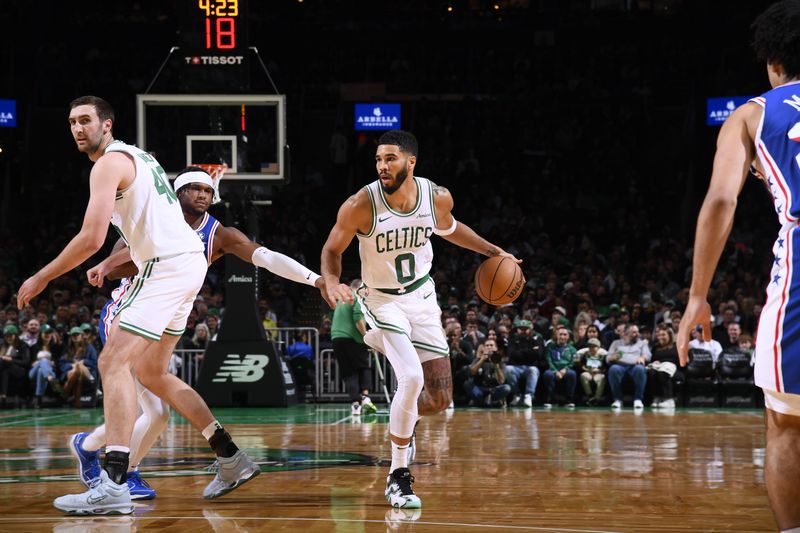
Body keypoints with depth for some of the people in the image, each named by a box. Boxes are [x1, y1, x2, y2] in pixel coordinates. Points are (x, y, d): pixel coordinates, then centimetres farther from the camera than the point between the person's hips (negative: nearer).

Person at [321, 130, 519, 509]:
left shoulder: (437, 197, -12)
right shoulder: (361, 205, -22)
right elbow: (333, 250, -9)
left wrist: (493, 251, 10)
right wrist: (332, 282, -29)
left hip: (422, 299, 4)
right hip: (382, 301, -4)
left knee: (440, 400, 2)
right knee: (412, 378, -24)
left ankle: (403, 419, 39)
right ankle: (398, 478, -8)